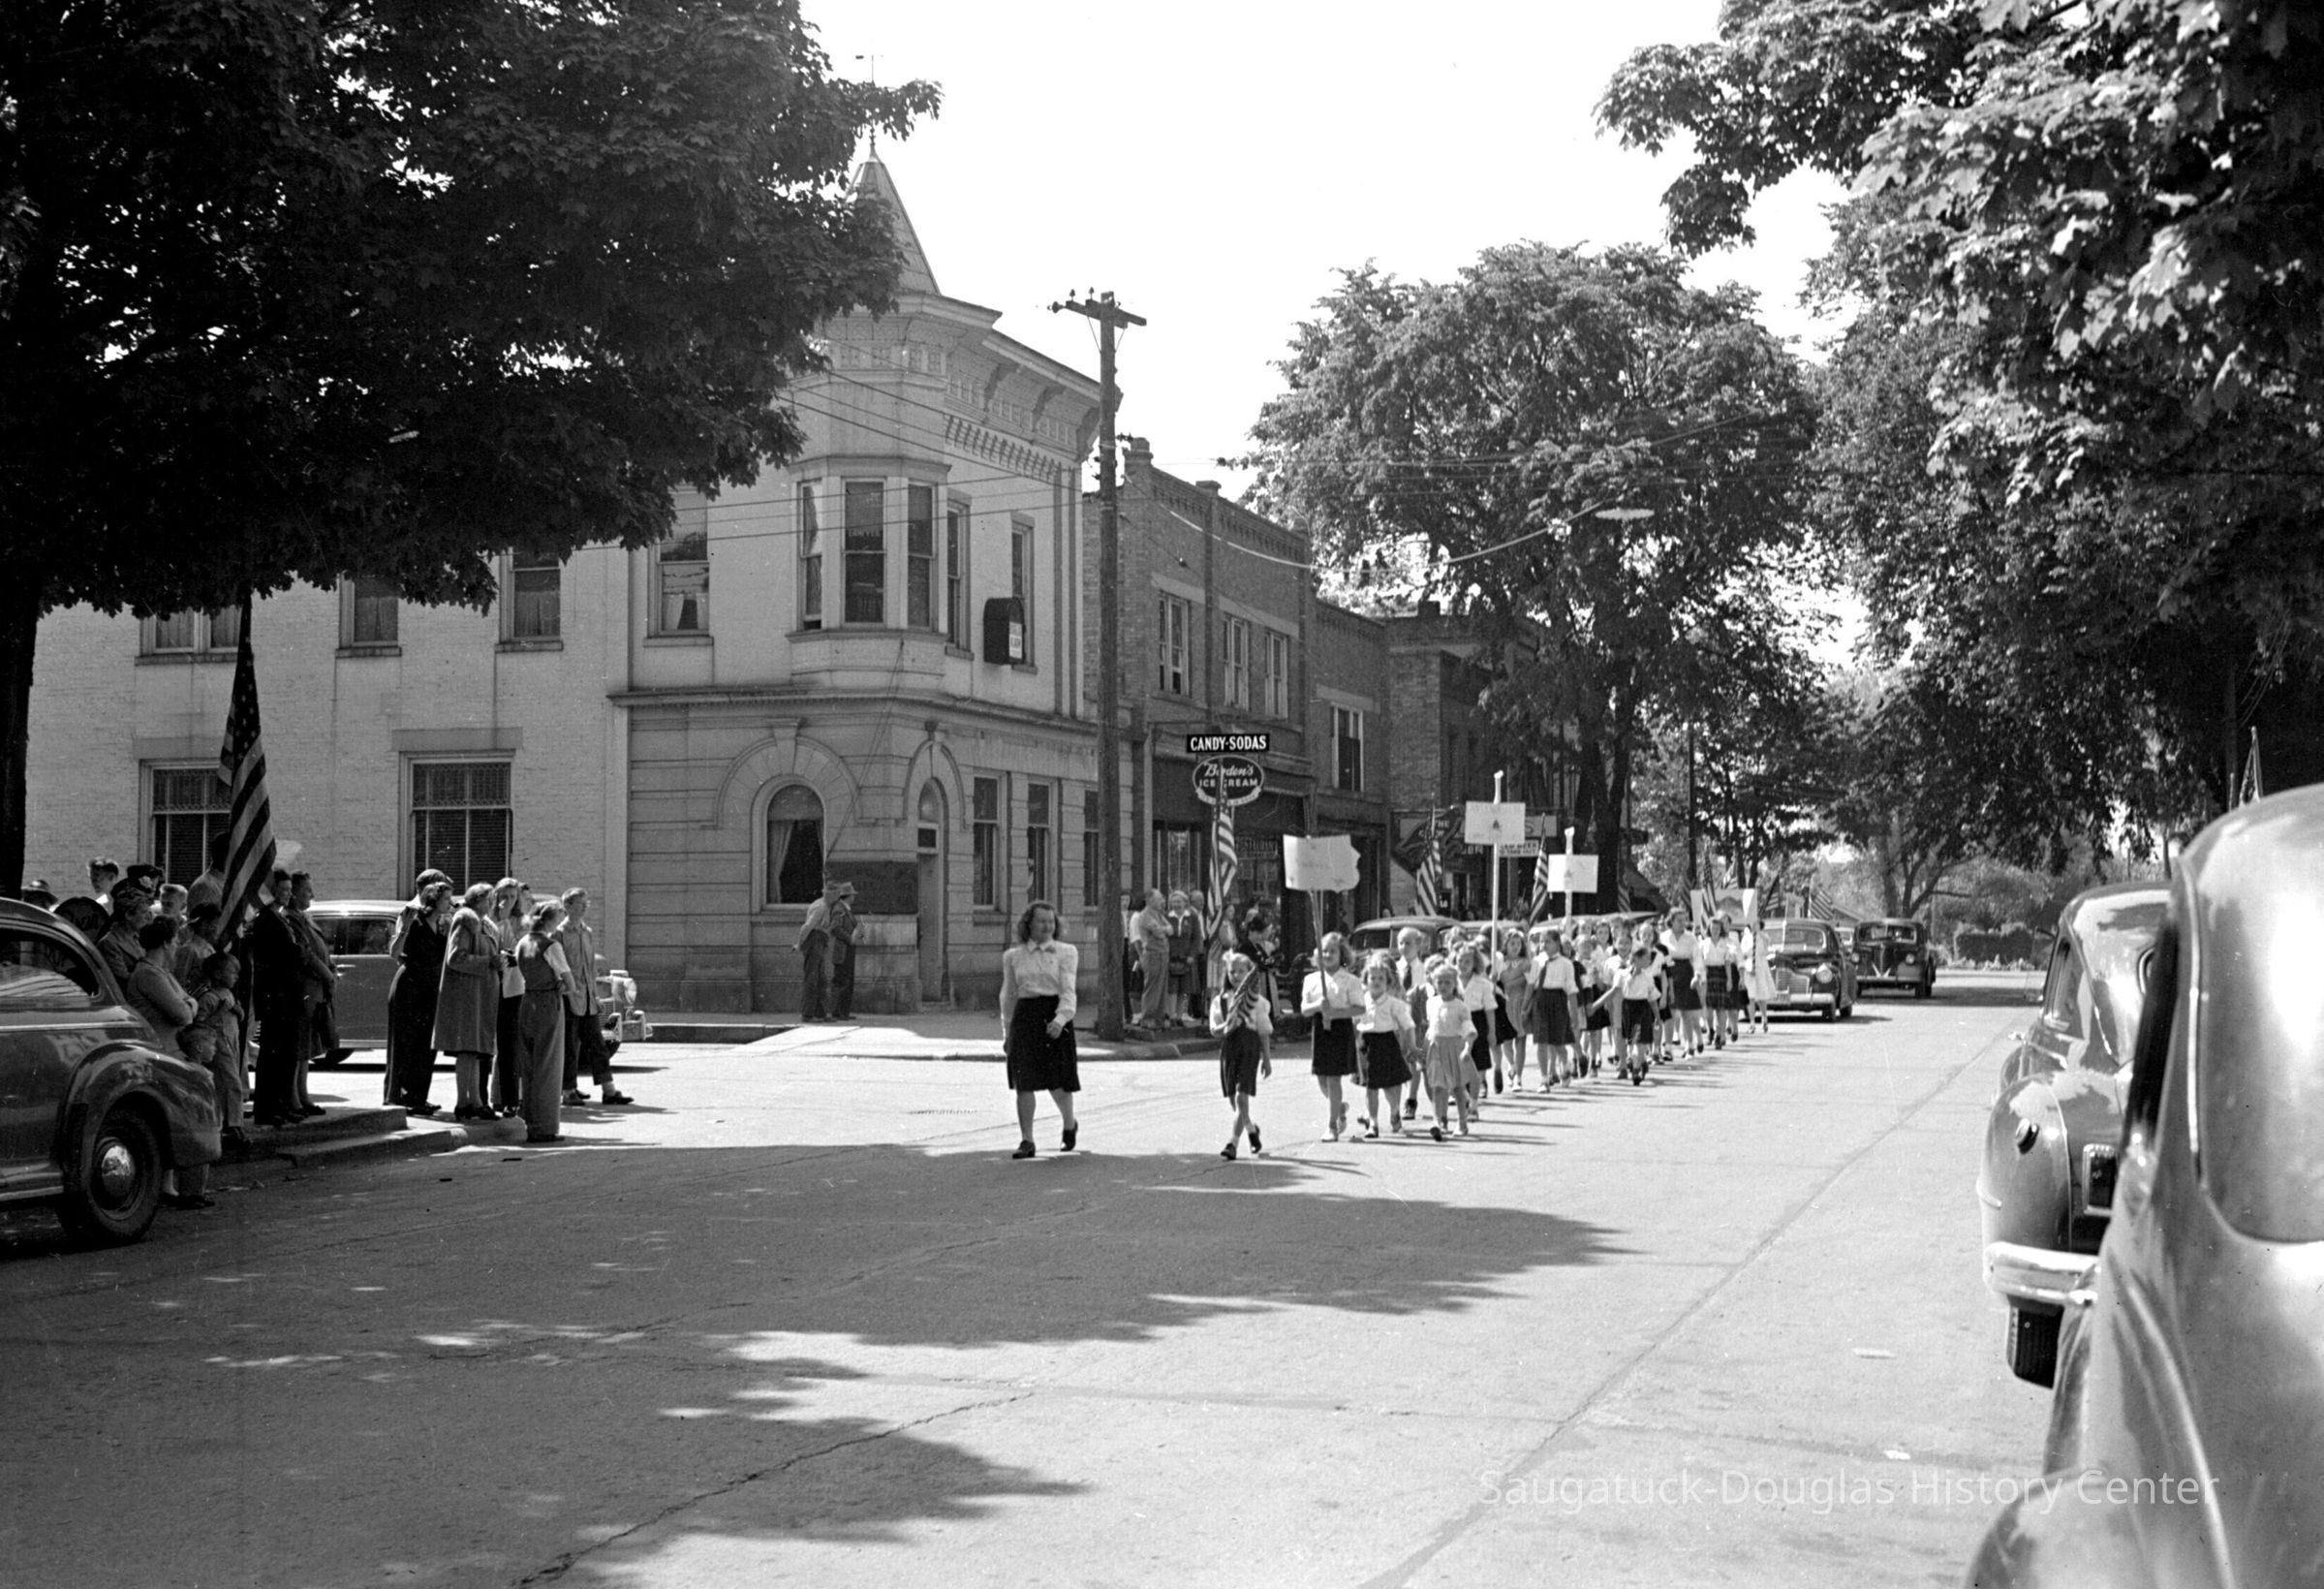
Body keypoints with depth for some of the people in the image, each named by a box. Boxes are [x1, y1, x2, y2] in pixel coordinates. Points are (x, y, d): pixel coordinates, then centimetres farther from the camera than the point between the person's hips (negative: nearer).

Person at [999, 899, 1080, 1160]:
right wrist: (1007, 1032, 18)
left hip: (1055, 1017, -2)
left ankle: (1069, 1124, 31)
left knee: (1058, 1082, 2)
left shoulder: (1066, 952, 3)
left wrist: (1060, 1019, -24)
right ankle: (1026, 1141, 1)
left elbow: (1068, 990, -7)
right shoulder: (1013, 956, 10)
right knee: (1024, 1082, -4)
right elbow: (1008, 995, 18)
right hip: (1024, 1016, 2)